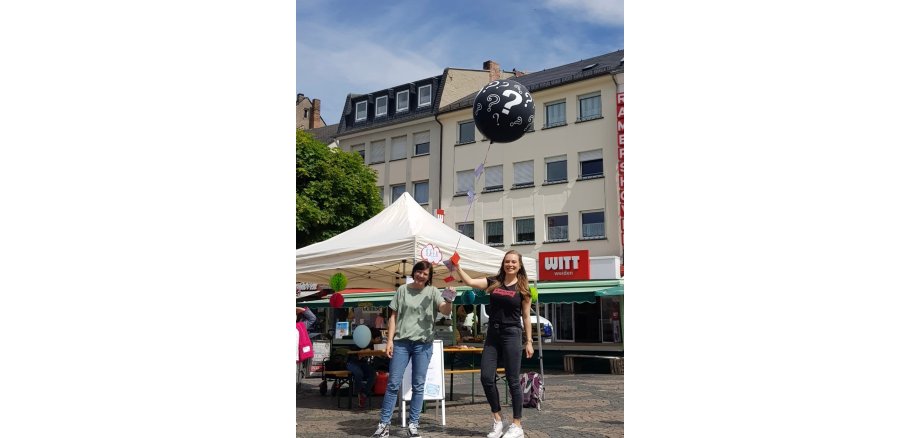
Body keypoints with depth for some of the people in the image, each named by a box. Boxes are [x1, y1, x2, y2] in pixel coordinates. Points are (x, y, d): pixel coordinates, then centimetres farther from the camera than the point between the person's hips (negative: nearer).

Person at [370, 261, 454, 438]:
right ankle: (384, 423, 8)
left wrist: (448, 301, -34)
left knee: (418, 385, 5)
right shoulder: (402, 290, 6)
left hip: (423, 343, 0)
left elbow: (445, 311, -11)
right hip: (401, 341, 0)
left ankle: (413, 424, 15)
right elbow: (393, 316, 6)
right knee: (393, 383, 1)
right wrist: (389, 340, -1)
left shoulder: (432, 292, 3)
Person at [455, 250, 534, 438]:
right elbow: (469, 282, -1)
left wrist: (528, 341, 0)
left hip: (511, 334, -3)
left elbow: (526, 316, 2)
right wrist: (457, 267, -12)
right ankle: (497, 420, 16)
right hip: (492, 334, 4)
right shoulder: (493, 282, 7)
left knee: (513, 380, 0)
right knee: (486, 377, -1)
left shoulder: (522, 288, 0)